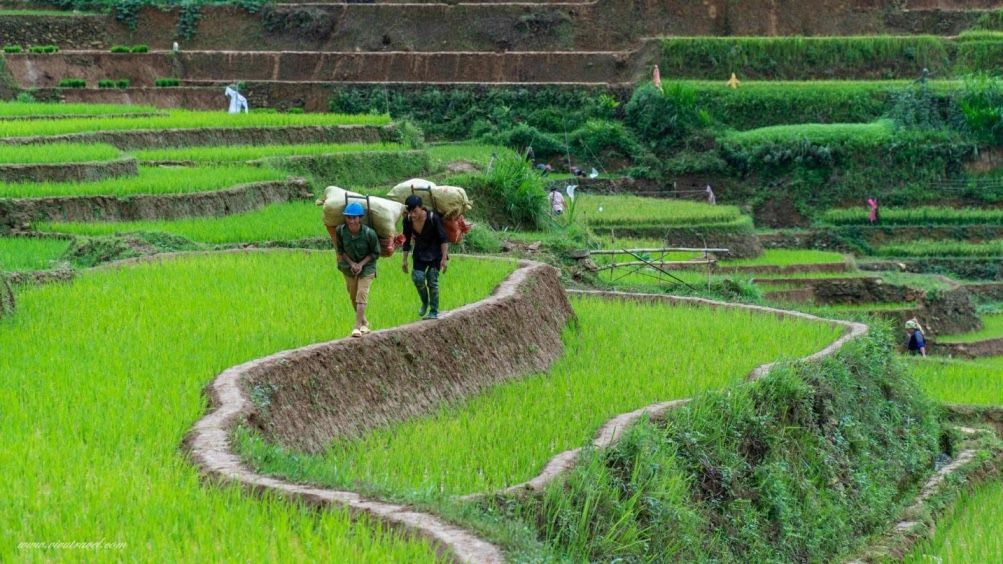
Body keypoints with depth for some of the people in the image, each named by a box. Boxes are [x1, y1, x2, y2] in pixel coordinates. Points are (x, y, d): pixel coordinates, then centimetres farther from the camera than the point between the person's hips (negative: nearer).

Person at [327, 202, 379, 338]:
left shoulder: (369, 233, -26)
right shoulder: (340, 230, -19)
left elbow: (375, 253, -11)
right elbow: (340, 250, -2)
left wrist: (361, 264, -20)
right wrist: (351, 263, -15)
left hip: (366, 266, -4)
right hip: (349, 266, 4)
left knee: (362, 294, -16)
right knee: (353, 296, 13)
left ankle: (358, 326, -18)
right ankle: (364, 322, 34)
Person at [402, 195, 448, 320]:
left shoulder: (433, 218, -24)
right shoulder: (408, 221, -12)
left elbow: (443, 239, -16)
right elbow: (407, 241, 2)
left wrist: (444, 258, -20)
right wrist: (405, 260, 3)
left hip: (435, 253, -3)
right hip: (420, 253, 3)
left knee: (432, 280, -7)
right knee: (418, 278, -13)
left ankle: (434, 312, 3)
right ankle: (425, 302, 14)